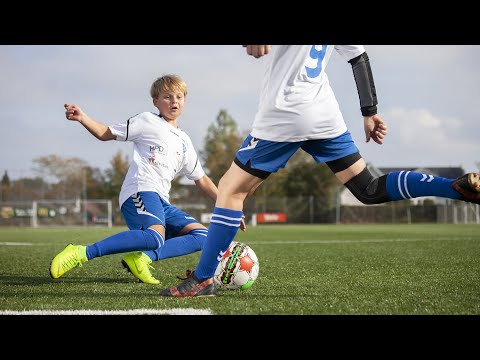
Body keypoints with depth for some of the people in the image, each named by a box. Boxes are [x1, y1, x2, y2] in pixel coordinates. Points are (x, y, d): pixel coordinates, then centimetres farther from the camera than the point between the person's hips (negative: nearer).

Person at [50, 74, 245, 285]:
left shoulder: (184, 142, 26)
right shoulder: (148, 121, 9)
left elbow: (201, 180, 30)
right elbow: (106, 134, 6)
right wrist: (82, 118, -12)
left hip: (161, 201, 8)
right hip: (140, 190, -7)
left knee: (202, 236, -6)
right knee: (155, 237, -35)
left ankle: (143, 258, -20)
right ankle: (81, 253, -33)